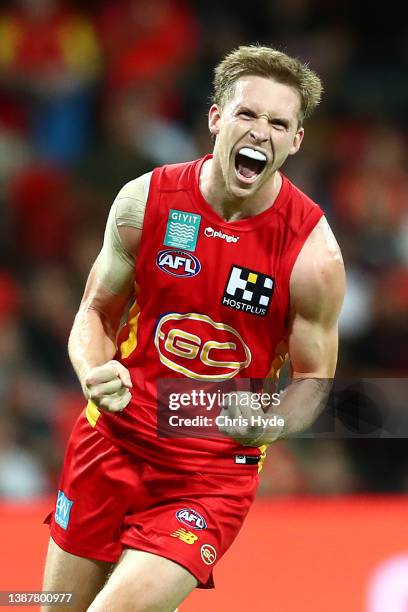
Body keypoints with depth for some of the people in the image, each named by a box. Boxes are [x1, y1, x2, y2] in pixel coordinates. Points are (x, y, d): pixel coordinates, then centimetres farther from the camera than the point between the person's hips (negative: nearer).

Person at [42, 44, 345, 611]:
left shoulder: (313, 254, -14)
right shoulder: (146, 201, -7)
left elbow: (314, 381, -4)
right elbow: (96, 311, 6)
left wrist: (264, 424, -25)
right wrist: (94, 375, -16)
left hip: (214, 469, -3)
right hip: (113, 440, 3)